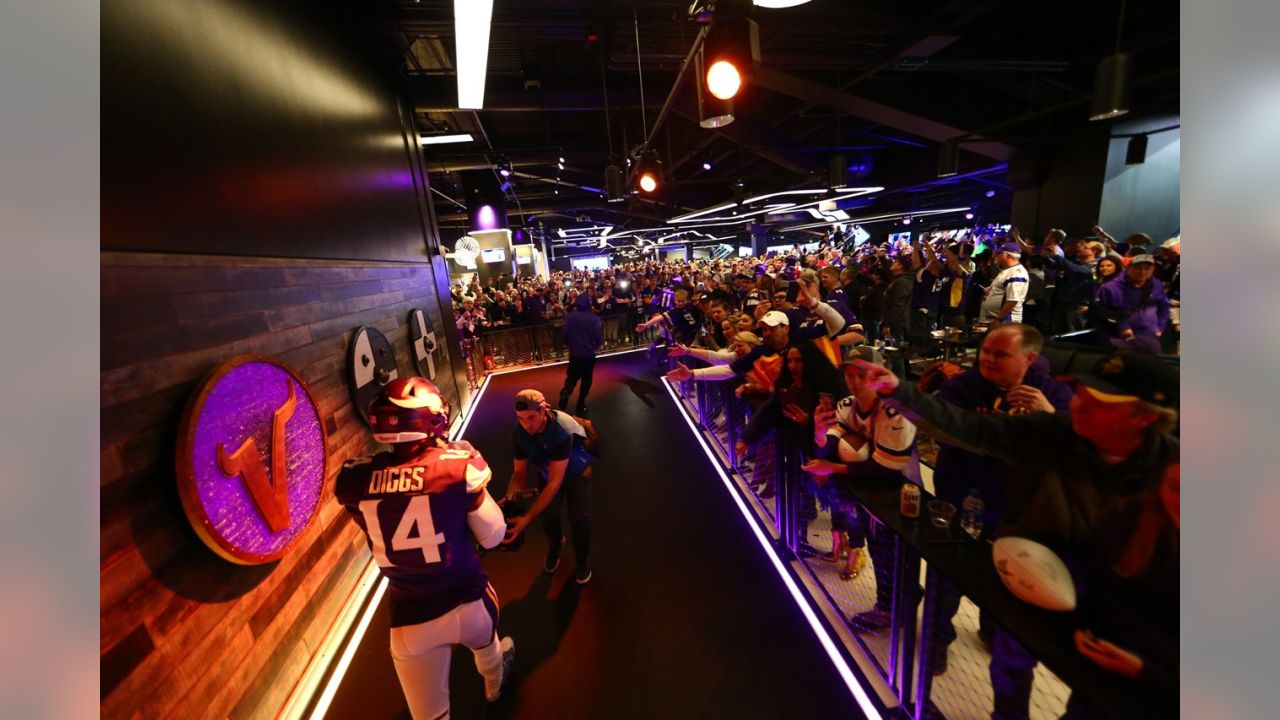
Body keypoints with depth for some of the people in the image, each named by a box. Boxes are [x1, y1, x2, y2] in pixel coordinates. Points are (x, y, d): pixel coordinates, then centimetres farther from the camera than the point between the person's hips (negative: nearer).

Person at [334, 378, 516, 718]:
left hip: (409, 618, 0)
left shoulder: (354, 480, -14)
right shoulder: (458, 467, -23)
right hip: (465, 601, 0)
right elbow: (493, 537, -9)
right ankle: (495, 685, 69)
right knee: (486, 647, 37)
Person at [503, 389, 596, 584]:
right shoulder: (519, 433, -27)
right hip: (547, 472, 4)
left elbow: (555, 482, -41)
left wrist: (527, 518, -48)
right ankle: (555, 546, 32)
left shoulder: (563, 431, -42)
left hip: (576, 472, -3)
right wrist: (508, 500, -36)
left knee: (579, 519, -9)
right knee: (548, 517, -4)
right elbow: (520, 472, -16)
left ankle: (583, 559, 23)